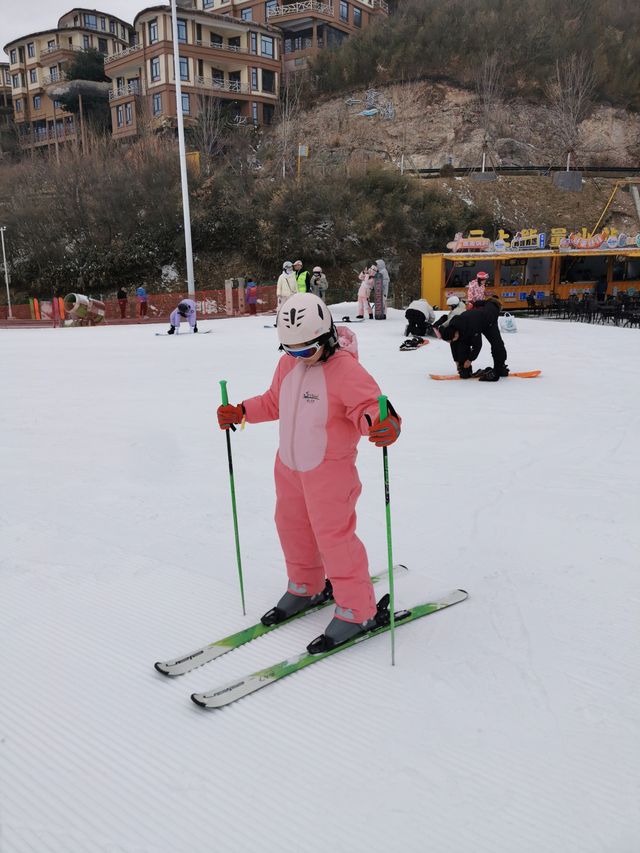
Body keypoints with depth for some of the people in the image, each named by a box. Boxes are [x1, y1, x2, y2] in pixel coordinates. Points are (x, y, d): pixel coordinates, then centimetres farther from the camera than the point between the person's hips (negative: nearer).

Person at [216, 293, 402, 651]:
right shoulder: (289, 364, 2)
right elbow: (274, 402, 16)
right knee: (292, 526, 20)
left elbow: (369, 406, -30)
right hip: (290, 465, 8)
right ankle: (305, 588, 43)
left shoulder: (345, 369, -22)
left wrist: (384, 424, -52)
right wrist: (241, 412, 7)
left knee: (333, 535, -4)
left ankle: (357, 611, 12)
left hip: (329, 470, -8)